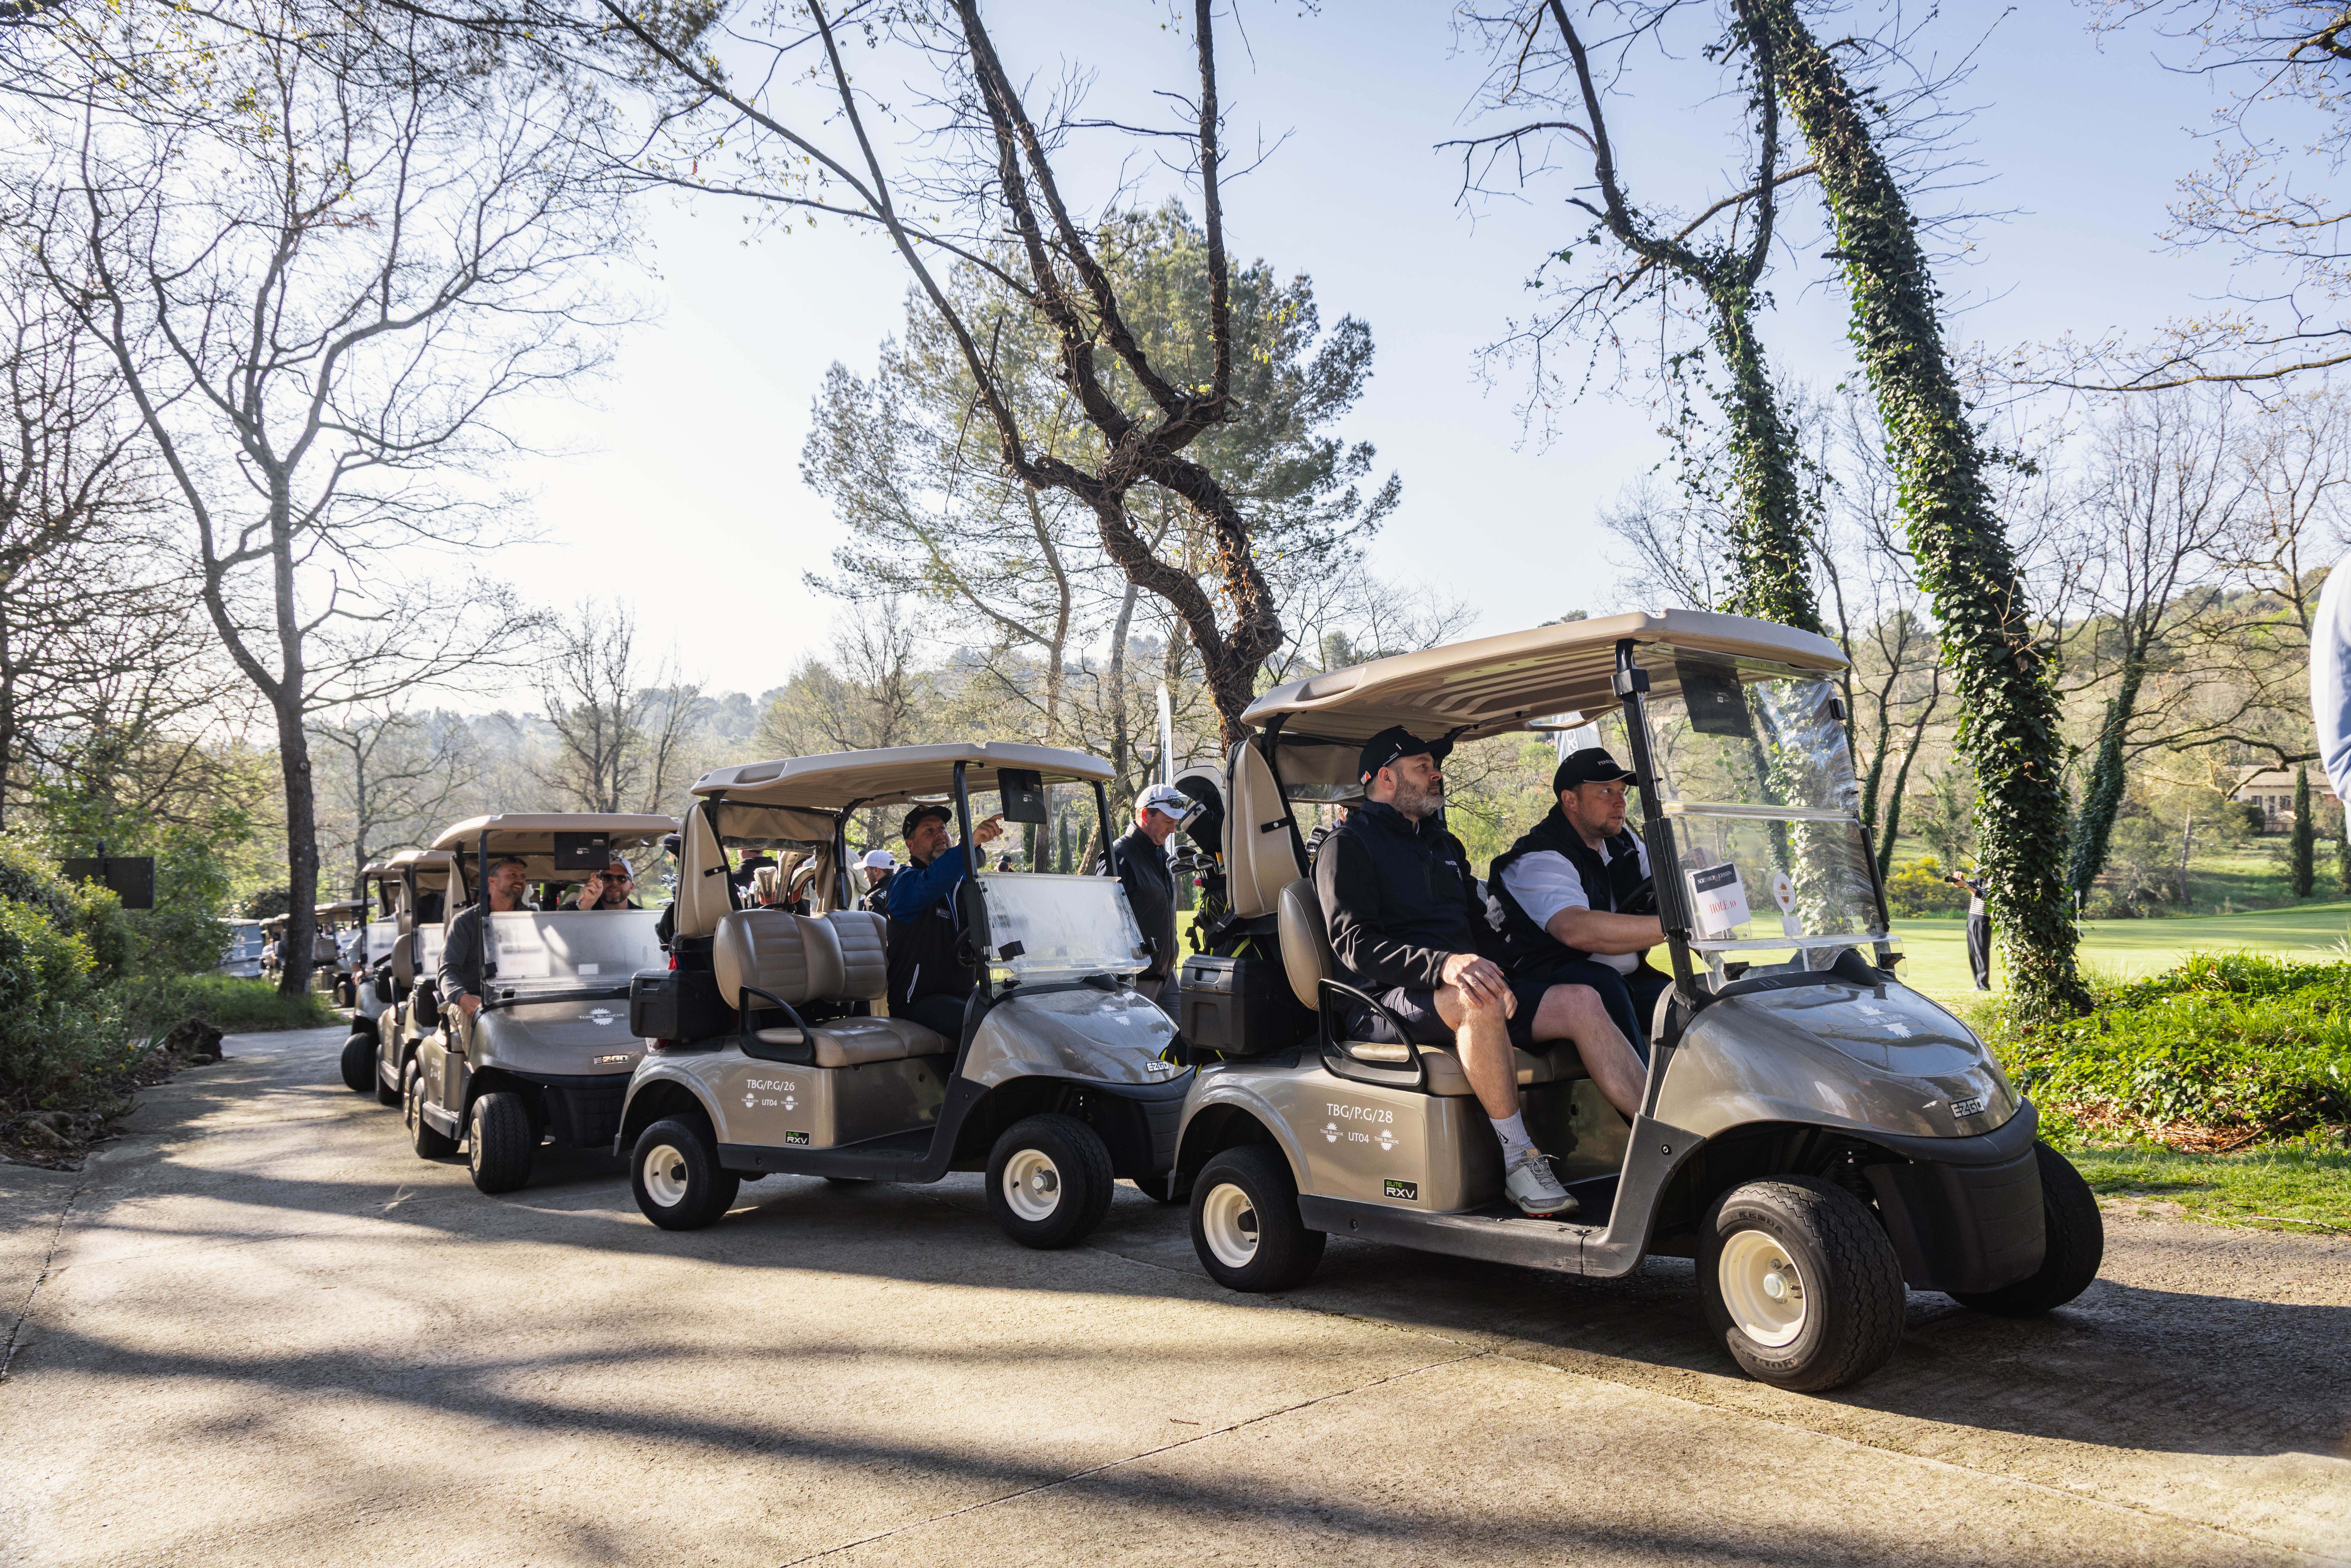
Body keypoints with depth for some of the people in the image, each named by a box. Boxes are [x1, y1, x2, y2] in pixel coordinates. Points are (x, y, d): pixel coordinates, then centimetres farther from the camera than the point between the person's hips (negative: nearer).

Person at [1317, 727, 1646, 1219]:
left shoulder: (1445, 845, 24)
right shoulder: (1347, 846, -2)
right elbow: (1354, 944, -16)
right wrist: (1444, 965, -31)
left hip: (1463, 988, 7)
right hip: (1385, 1004, -7)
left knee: (1580, 1001, -13)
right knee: (1480, 1002, -37)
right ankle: (1517, 1159, -28)